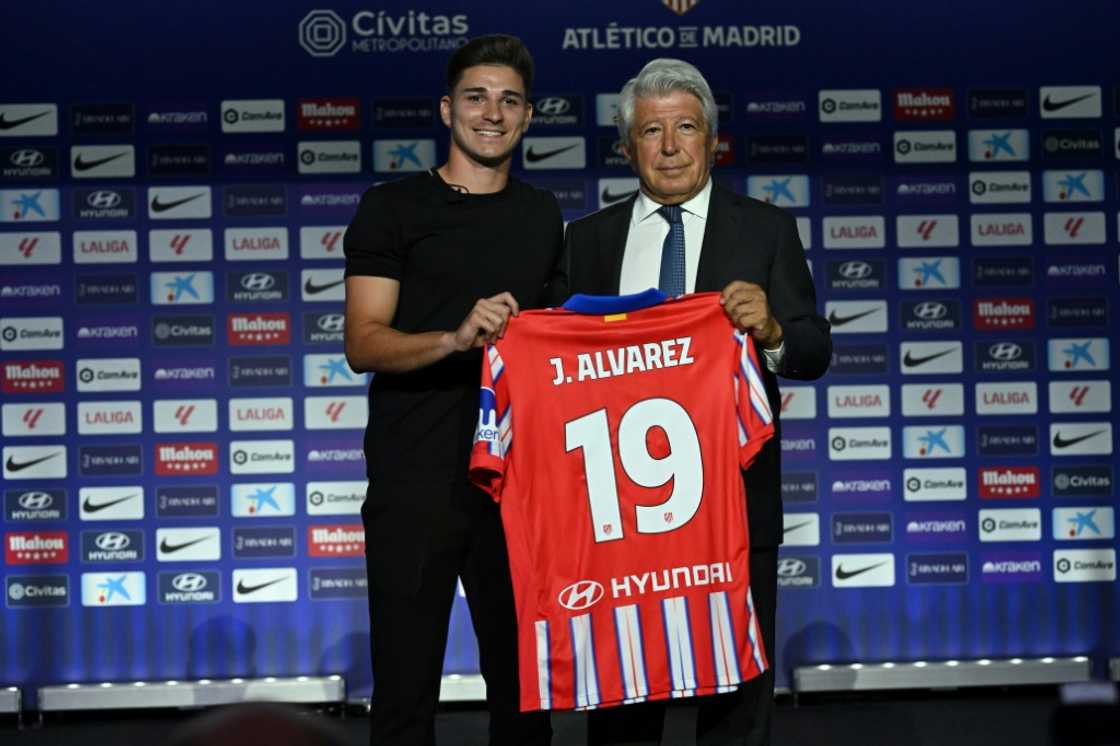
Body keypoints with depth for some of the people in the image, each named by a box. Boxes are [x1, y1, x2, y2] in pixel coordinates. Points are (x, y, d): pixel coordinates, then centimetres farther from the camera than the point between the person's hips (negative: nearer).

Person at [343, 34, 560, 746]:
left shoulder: (542, 215, 14)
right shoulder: (393, 208, 0)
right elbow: (364, 343, -10)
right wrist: (456, 338, -26)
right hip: (415, 481, -4)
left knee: (523, 678, 10)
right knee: (407, 686, 0)